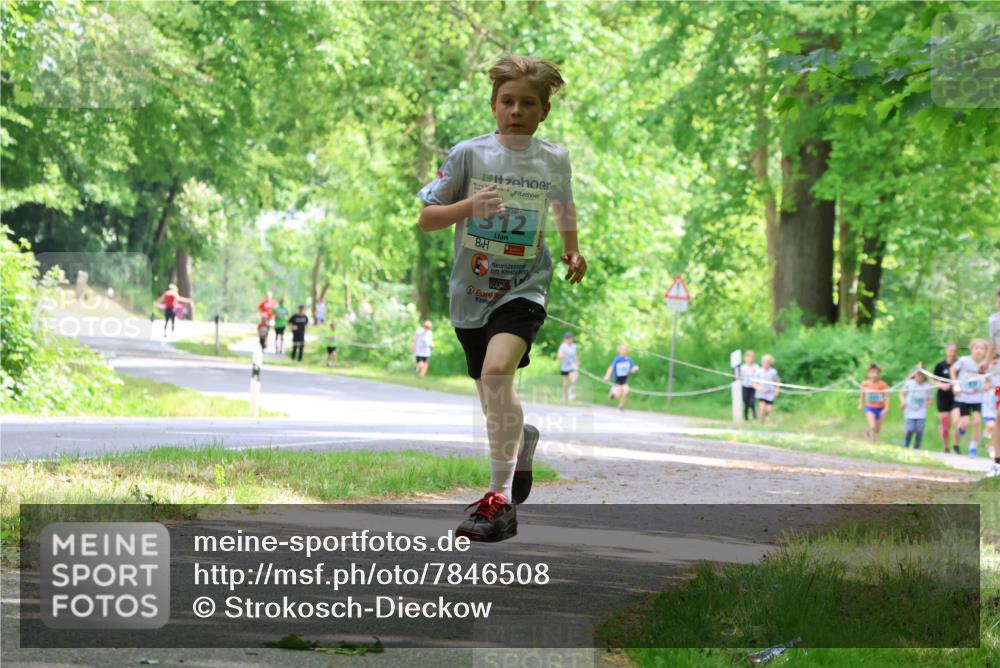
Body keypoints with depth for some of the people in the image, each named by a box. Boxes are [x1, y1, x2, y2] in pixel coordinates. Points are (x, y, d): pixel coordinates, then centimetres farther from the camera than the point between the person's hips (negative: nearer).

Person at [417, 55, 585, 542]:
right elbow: (426, 219, -5)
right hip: (471, 293, 2)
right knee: (494, 402, 15)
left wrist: (572, 250, 16)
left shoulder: (554, 160, 1)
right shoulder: (469, 154, -5)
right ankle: (522, 440, 54)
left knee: (497, 369, -29)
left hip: (523, 288, -2)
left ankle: (500, 500, -28)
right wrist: (469, 205, -20)